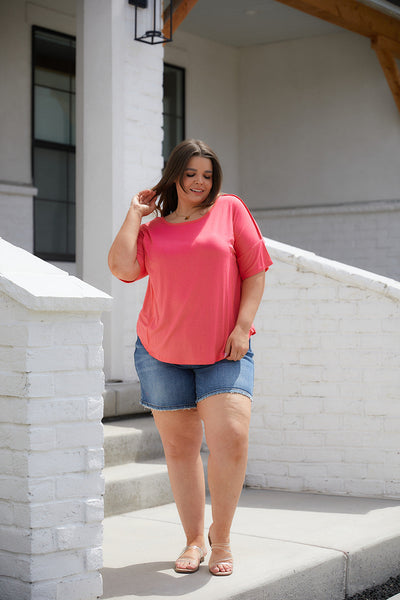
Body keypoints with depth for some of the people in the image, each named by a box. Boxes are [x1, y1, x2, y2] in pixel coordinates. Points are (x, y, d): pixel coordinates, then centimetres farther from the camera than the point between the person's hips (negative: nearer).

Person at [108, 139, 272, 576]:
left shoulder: (230, 210, 6)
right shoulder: (152, 230, 10)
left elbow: (255, 270, 3)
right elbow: (121, 267, -7)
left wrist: (243, 326, -7)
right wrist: (135, 213, 2)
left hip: (224, 351, -2)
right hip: (162, 351, 2)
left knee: (230, 439, -16)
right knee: (179, 446, 6)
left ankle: (221, 535, 4)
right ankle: (194, 540, 20)